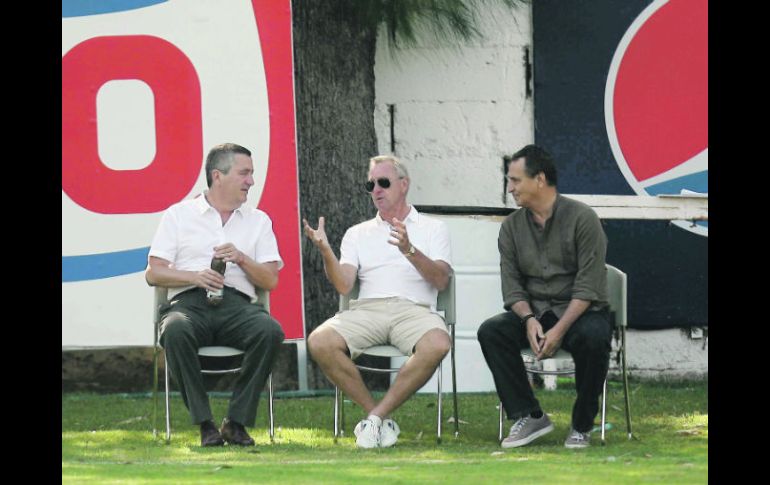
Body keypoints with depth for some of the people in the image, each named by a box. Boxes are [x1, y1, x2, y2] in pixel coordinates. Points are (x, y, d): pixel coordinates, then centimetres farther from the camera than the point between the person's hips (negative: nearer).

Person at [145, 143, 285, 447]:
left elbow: (270, 280, 14)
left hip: (237, 305, 2)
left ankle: (237, 422, -23)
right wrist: (195, 276, -10)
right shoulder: (179, 215, 14)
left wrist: (242, 259, -5)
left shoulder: (258, 221, 22)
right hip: (189, 302, -2)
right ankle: (205, 423, -29)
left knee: (270, 331, -33)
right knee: (176, 331, -39)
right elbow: (153, 274, 7)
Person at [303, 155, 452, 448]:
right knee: (319, 342, -29)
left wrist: (410, 251, -15)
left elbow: (441, 280, 0)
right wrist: (325, 252, -9)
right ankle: (381, 420, -18)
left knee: (437, 344, -38)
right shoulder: (358, 234, 23)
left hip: (413, 309, -2)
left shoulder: (432, 229, 17)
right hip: (366, 310, 2)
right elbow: (343, 285, 8)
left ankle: (376, 416, -24)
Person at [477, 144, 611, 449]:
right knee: (491, 332, -24)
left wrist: (559, 330, -24)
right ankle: (528, 416, -19)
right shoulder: (511, 227, 7)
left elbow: (588, 286, -14)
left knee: (593, 337, -37)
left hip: (579, 310, -4)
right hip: (533, 310, 4)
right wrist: (529, 319, -18)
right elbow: (512, 286, 3)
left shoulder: (582, 218, -9)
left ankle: (582, 425, -17)